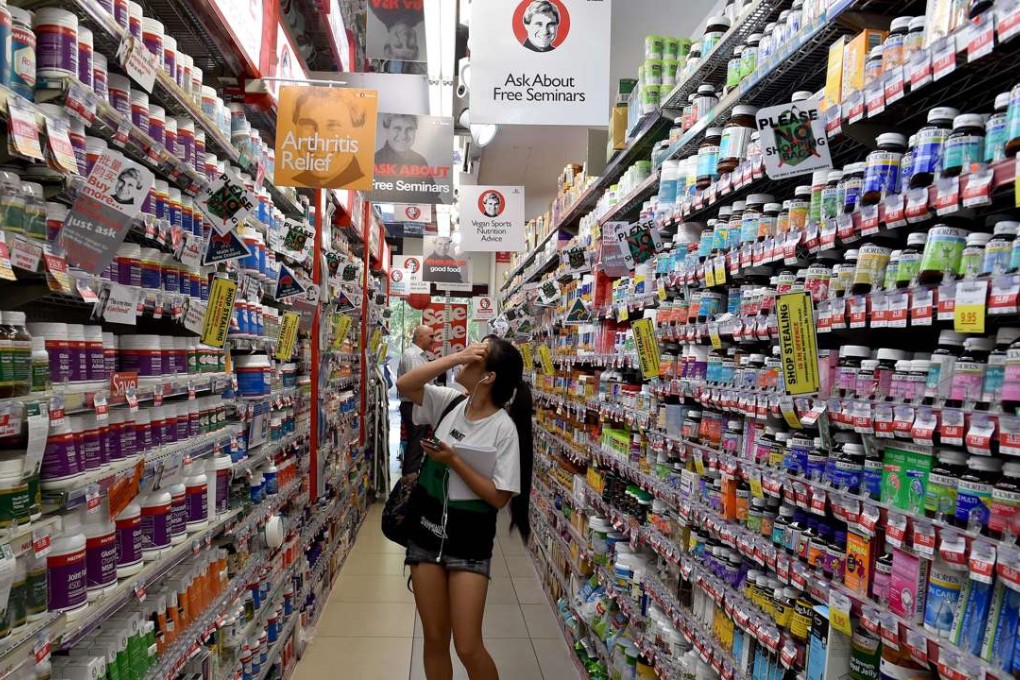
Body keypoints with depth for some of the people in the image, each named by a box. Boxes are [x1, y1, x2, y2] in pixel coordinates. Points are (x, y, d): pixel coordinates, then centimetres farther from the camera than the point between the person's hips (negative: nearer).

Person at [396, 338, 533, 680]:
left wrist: (454, 462, -22)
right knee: (434, 639, 15)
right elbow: (403, 385, -10)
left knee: (468, 648, 0)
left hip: (468, 542, -5)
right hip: (425, 532, 5)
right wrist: (455, 356, -17)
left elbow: (499, 497, -17)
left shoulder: (504, 428, -17)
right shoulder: (450, 402, -1)